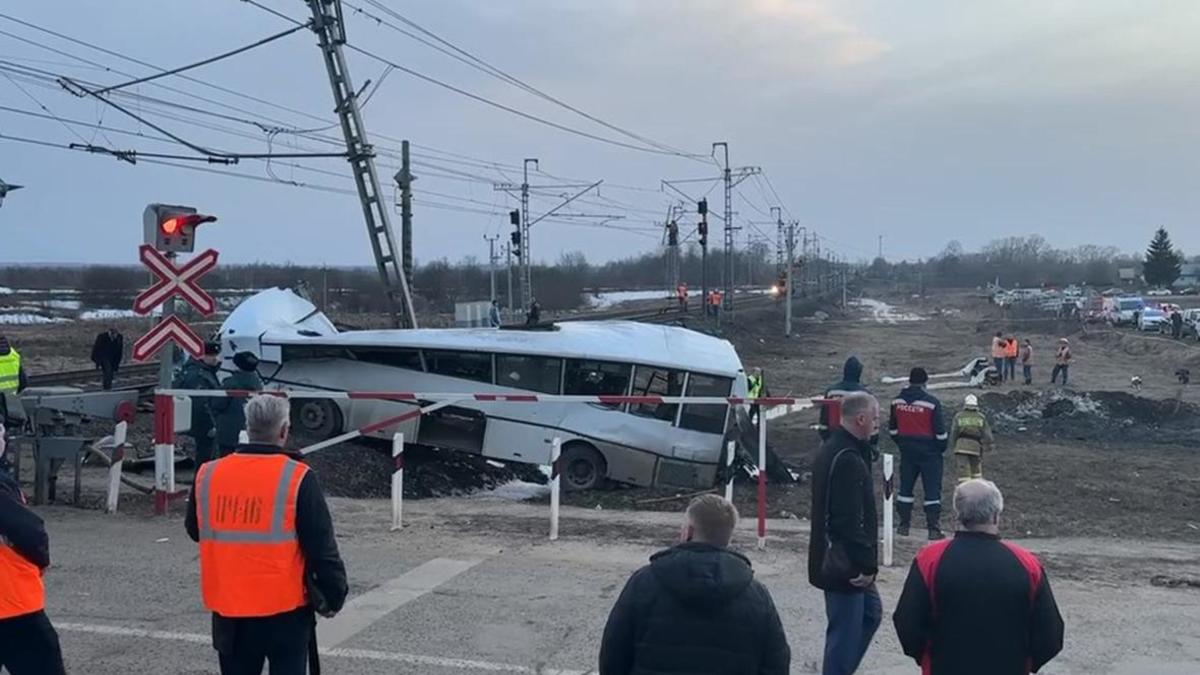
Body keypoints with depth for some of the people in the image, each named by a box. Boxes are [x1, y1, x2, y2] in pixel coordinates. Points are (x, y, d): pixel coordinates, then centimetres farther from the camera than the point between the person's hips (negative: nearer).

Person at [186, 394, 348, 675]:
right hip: (284, 609, -4)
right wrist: (334, 594, 0)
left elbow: (195, 530, 16)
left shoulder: (207, 475, -2)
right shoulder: (297, 478, -14)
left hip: (228, 609, 4)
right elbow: (321, 547, -11)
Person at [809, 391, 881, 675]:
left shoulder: (831, 449, 10)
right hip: (846, 566, -11)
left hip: (833, 561, 11)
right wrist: (867, 564, -20)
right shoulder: (847, 460, -23)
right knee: (845, 630, 0)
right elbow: (850, 520, -27)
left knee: (871, 612, 24)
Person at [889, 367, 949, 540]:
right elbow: (939, 430, -10)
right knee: (932, 488, 1)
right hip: (928, 451, -4)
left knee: (906, 486, 14)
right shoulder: (931, 402, -13)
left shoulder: (897, 401, 1)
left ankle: (904, 525, 18)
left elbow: (892, 428, 11)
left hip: (907, 450, 4)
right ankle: (933, 529, 1)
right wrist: (941, 447, 6)